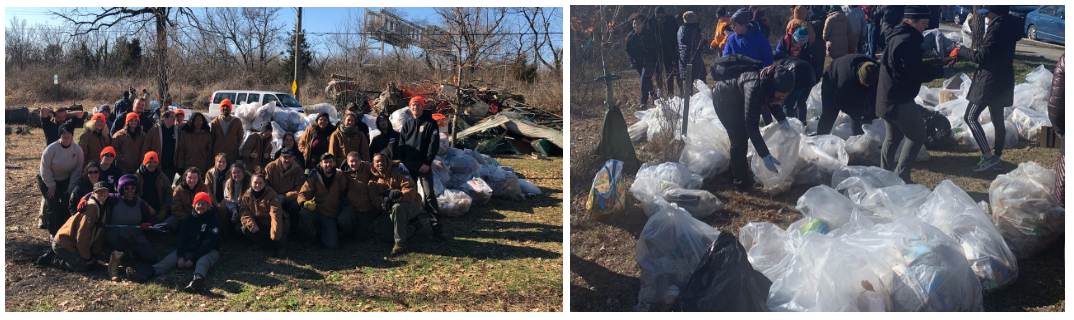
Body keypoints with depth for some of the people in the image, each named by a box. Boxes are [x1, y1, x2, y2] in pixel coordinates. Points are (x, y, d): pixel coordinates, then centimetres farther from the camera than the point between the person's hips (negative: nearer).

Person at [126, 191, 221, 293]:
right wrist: (181, 256, -15)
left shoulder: (213, 220, -3)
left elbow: (208, 243, -11)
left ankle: (198, 279, -72)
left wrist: (193, 259, -19)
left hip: (207, 252, -5)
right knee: (170, 259, -22)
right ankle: (145, 273, -48)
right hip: (187, 251, 5)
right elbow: (182, 237, 3)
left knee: (203, 261, -38)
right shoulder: (190, 218, 12)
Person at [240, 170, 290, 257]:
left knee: (281, 232, -36)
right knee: (245, 229, -22)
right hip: (260, 225, 4)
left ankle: (282, 247, 1)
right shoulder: (246, 195, -5)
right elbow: (243, 212, -11)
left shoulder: (272, 195, -20)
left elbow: (276, 215, -31)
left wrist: (275, 234, -43)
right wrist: (251, 224, -31)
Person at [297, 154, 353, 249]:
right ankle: (312, 236, -5)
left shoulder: (341, 178, 2)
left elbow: (344, 196, 15)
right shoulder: (314, 177, -4)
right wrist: (305, 203, -30)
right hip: (315, 212, 0)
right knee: (303, 214, -36)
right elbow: (303, 193, -8)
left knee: (332, 245, -20)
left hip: (330, 216, 0)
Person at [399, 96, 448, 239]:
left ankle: (437, 226, -13)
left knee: (429, 194, -12)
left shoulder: (430, 124, 1)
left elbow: (434, 145, -6)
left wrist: (428, 163, -14)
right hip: (408, 164, 5)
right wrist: (403, 161, -2)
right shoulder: (407, 124, 14)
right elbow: (401, 144, 13)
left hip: (424, 164, -5)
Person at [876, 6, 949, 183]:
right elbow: (917, 73, -22)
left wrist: (936, 63, 9)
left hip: (887, 97, 10)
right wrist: (941, 69, -10)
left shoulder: (897, 36, 13)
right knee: (917, 136, 0)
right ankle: (900, 177, 0)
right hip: (900, 99, -10)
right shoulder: (907, 40, -20)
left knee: (893, 137, 20)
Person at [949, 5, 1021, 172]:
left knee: (970, 117, -4)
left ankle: (987, 156, -7)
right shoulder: (1009, 28, 10)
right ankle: (997, 157, 22)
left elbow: (983, 57, -21)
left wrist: (961, 51, -9)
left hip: (990, 81, -9)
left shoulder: (997, 29, -19)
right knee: (998, 119, 14)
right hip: (1002, 80, 9)